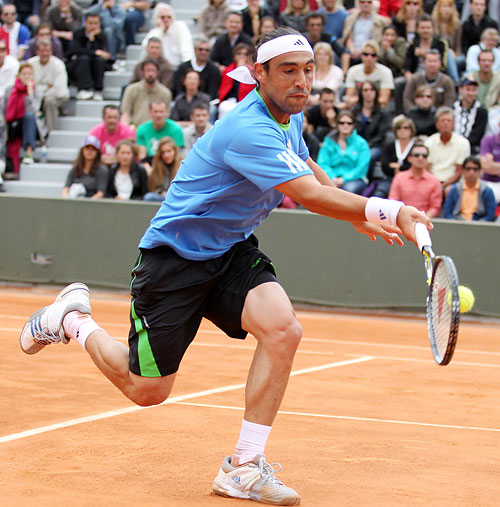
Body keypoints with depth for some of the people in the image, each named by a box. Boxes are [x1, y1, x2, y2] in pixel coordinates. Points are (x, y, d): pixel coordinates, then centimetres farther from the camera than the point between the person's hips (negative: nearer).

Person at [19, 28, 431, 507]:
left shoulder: (291, 117, 1)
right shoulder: (248, 129, -29)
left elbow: (309, 170, 25)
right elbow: (309, 195, -38)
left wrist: (358, 213, 15)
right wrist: (386, 209, -46)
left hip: (232, 252, 7)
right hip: (173, 257, -7)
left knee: (283, 328, -22)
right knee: (147, 390, 1)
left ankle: (243, 467, -13)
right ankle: (73, 319, 30)